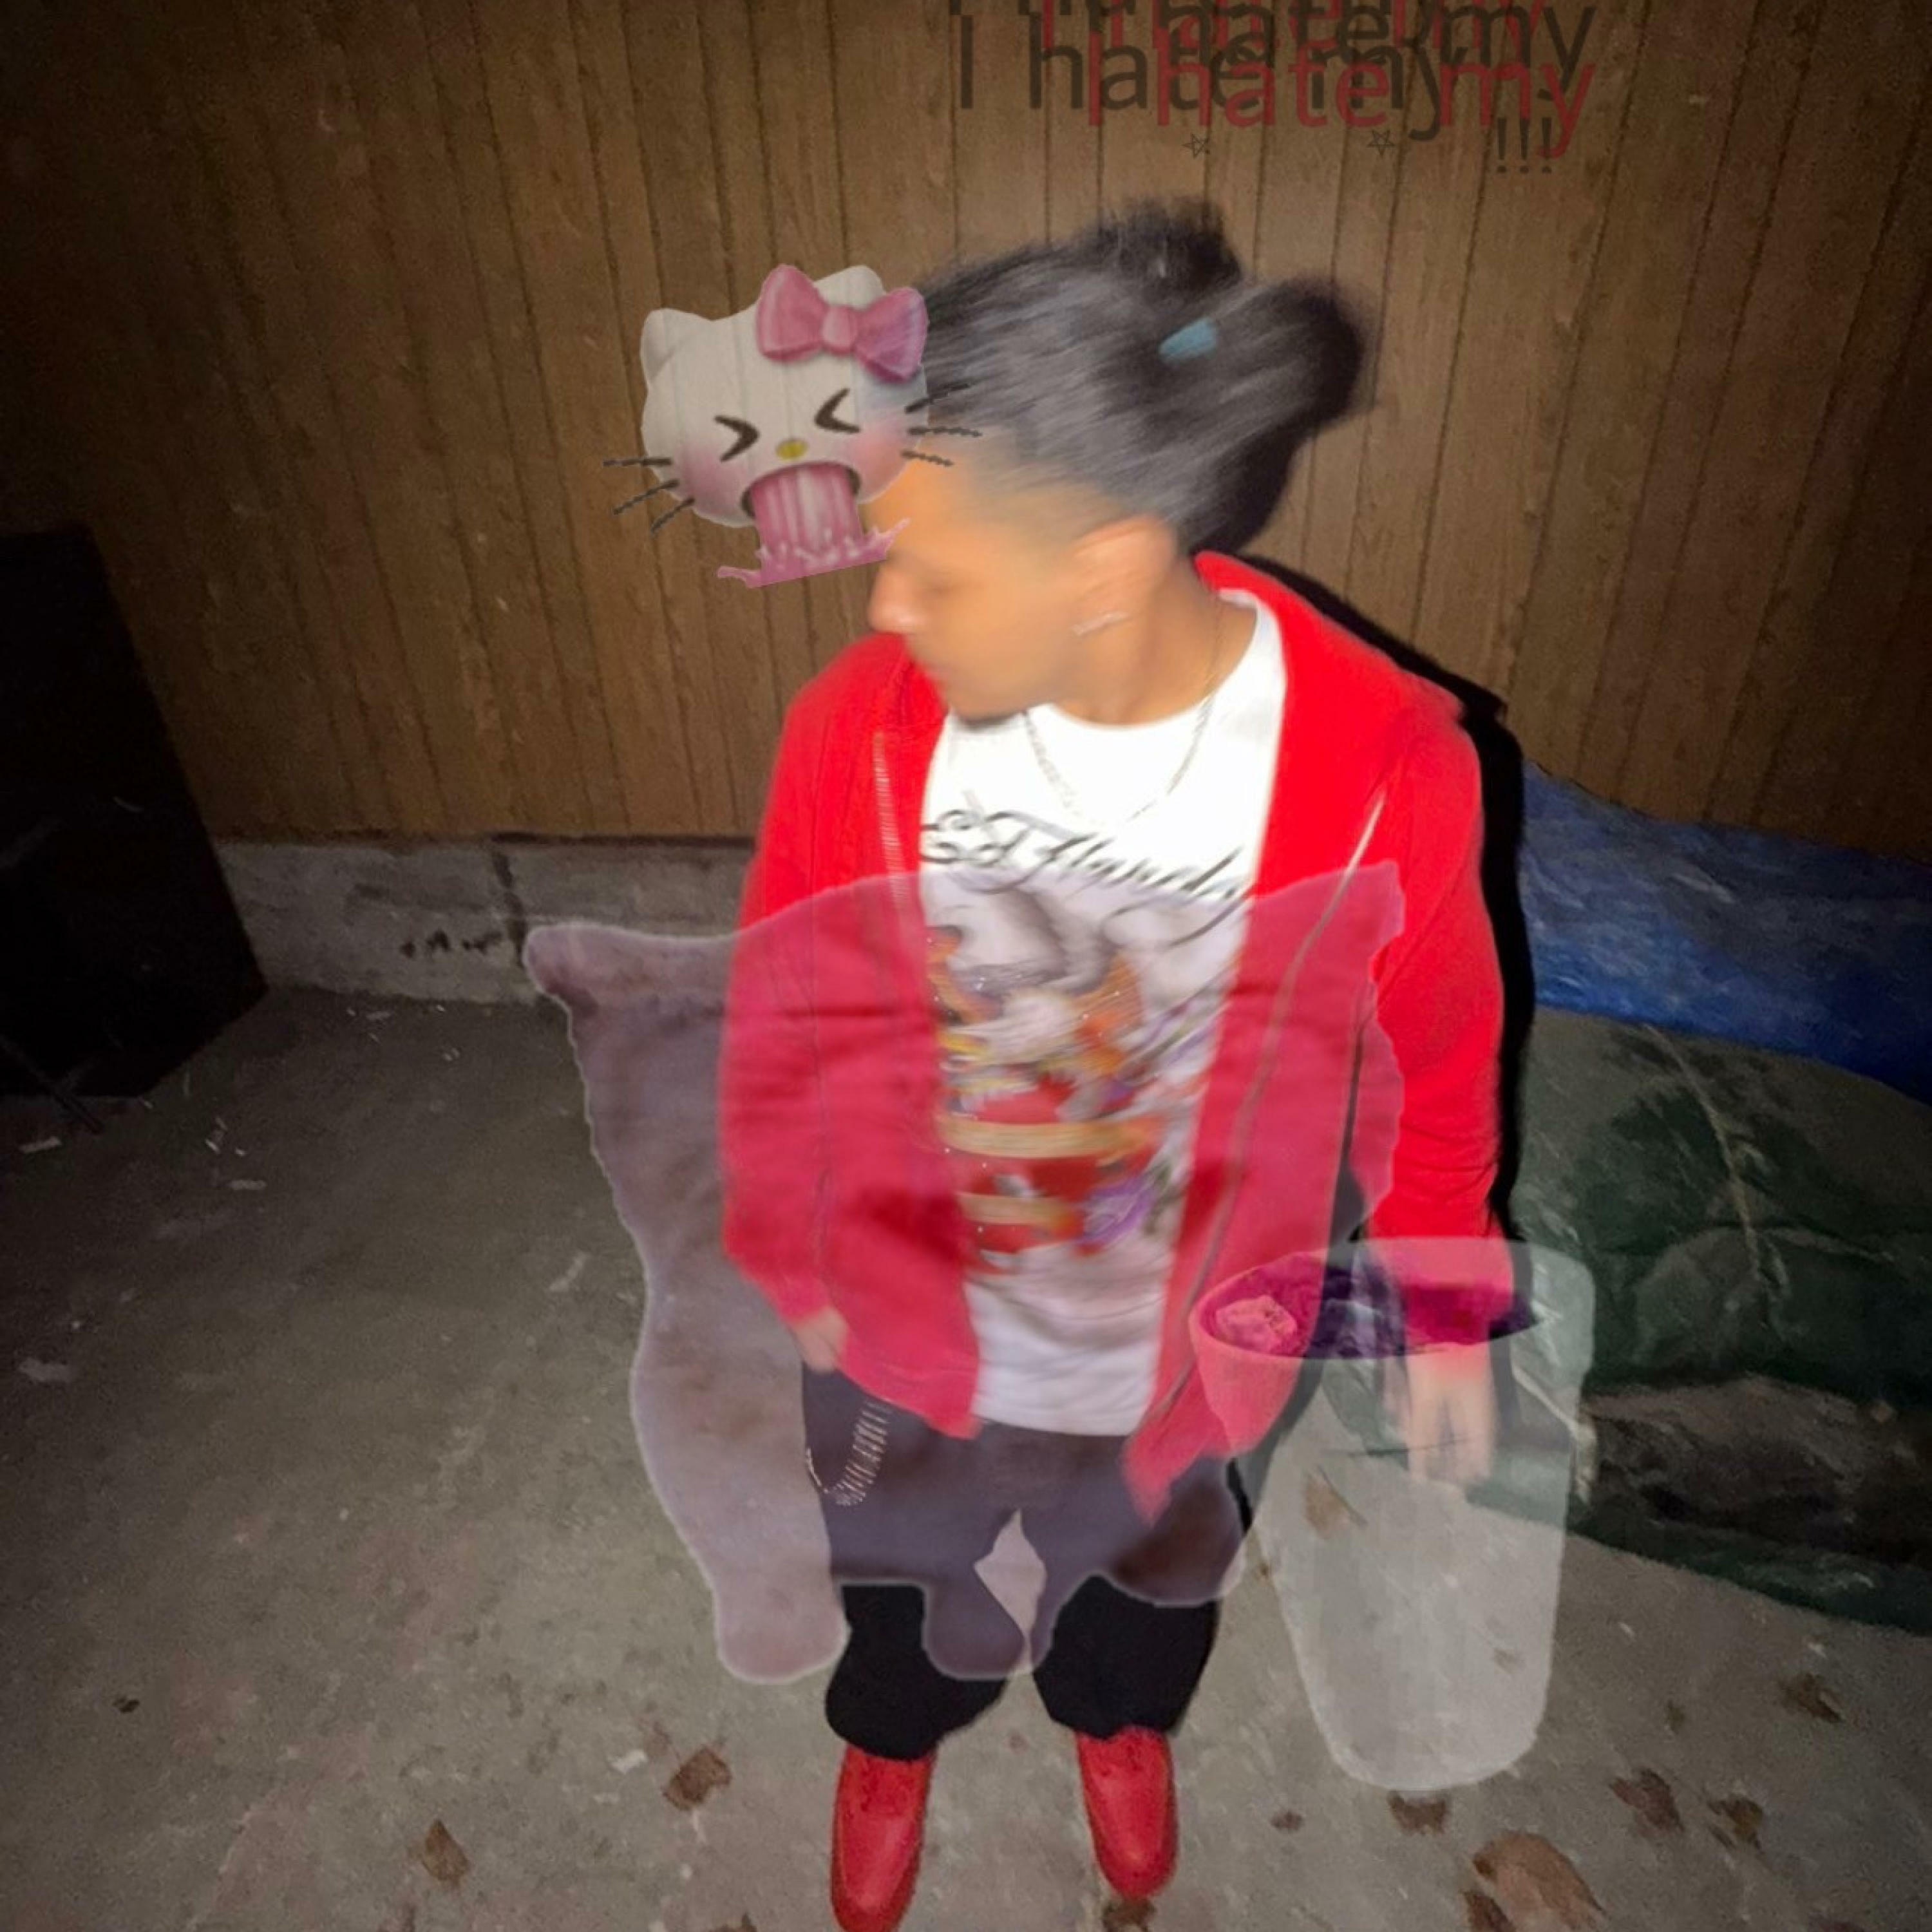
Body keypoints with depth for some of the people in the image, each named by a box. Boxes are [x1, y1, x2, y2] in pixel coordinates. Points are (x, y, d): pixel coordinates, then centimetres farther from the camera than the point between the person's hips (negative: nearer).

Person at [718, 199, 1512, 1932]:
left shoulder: (1382, 767, -27)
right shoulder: (859, 722, -24)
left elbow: (1434, 1065, -10)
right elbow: (782, 1030, -9)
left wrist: (1448, 1315, 3)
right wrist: (783, 1256, 4)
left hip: (1188, 1342, 0)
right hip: (908, 1322, 1)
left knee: (1153, 1565, 33)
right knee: (909, 1570, 31)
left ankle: (1119, 1712, 72)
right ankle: (895, 1735, 69)